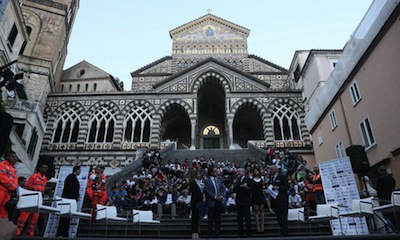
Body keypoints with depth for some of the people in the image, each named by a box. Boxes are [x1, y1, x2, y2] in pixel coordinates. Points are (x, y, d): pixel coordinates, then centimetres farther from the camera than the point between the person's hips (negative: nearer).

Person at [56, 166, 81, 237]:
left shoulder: (74, 178, 20)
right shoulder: (71, 177, -10)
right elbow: (71, 188, -19)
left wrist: (77, 196, 8)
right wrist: (77, 196, -12)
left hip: (71, 199, 9)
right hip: (68, 199, -9)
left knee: (67, 216, 8)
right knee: (65, 216, -8)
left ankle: (64, 234, 11)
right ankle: (59, 234, -4)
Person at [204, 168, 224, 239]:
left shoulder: (219, 181, 17)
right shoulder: (206, 181, -3)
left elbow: (222, 190, 14)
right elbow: (207, 191, -11)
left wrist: (221, 196, -5)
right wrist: (215, 197, -16)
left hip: (219, 202, 5)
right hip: (211, 202, -5)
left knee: (218, 219, 8)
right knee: (211, 219, 1)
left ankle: (217, 233, 15)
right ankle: (210, 234, 10)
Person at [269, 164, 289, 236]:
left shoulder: (282, 177, -5)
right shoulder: (271, 178, 17)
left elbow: (287, 187, -12)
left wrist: (277, 188, -19)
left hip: (282, 201, -7)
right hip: (275, 201, 7)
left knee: (283, 218, -6)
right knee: (279, 218, 11)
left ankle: (284, 233, 0)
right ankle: (282, 232, 20)